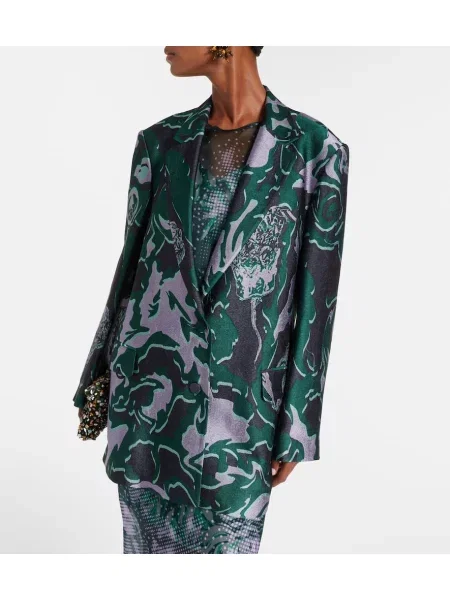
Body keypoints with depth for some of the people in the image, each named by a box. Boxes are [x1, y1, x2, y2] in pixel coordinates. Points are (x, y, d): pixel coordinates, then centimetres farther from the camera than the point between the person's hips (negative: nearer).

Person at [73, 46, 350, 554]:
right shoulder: (160, 142, 2)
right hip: (148, 394, 3)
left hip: (240, 410, -3)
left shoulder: (315, 150, -8)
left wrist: (296, 427, -3)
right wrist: (98, 379, 14)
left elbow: (315, 299, -5)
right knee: (148, 543, 15)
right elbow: (133, 262, 10)